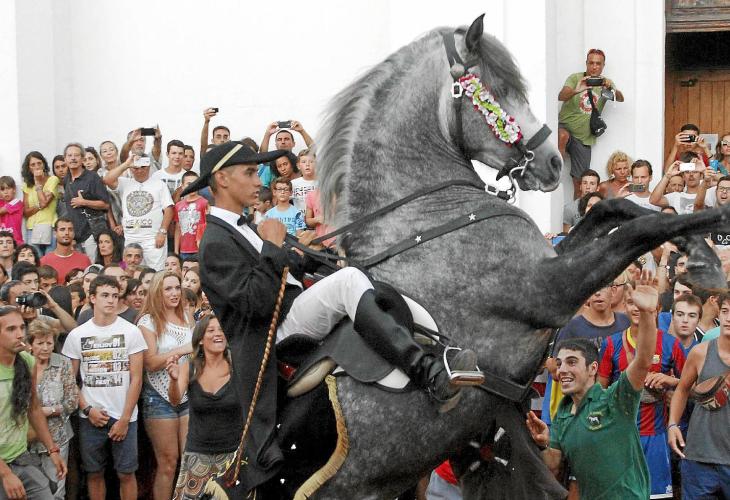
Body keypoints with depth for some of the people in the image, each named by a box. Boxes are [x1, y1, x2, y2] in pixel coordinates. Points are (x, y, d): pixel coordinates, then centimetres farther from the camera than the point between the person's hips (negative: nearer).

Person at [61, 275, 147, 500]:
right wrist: (88, 409, -7)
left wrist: (124, 419, -8)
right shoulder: (77, 335, 3)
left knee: (126, 473, 2)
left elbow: (136, 379, -3)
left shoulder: (131, 332, -2)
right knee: (94, 473, 8)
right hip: (90, 417, 2)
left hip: (124, 417, -2)